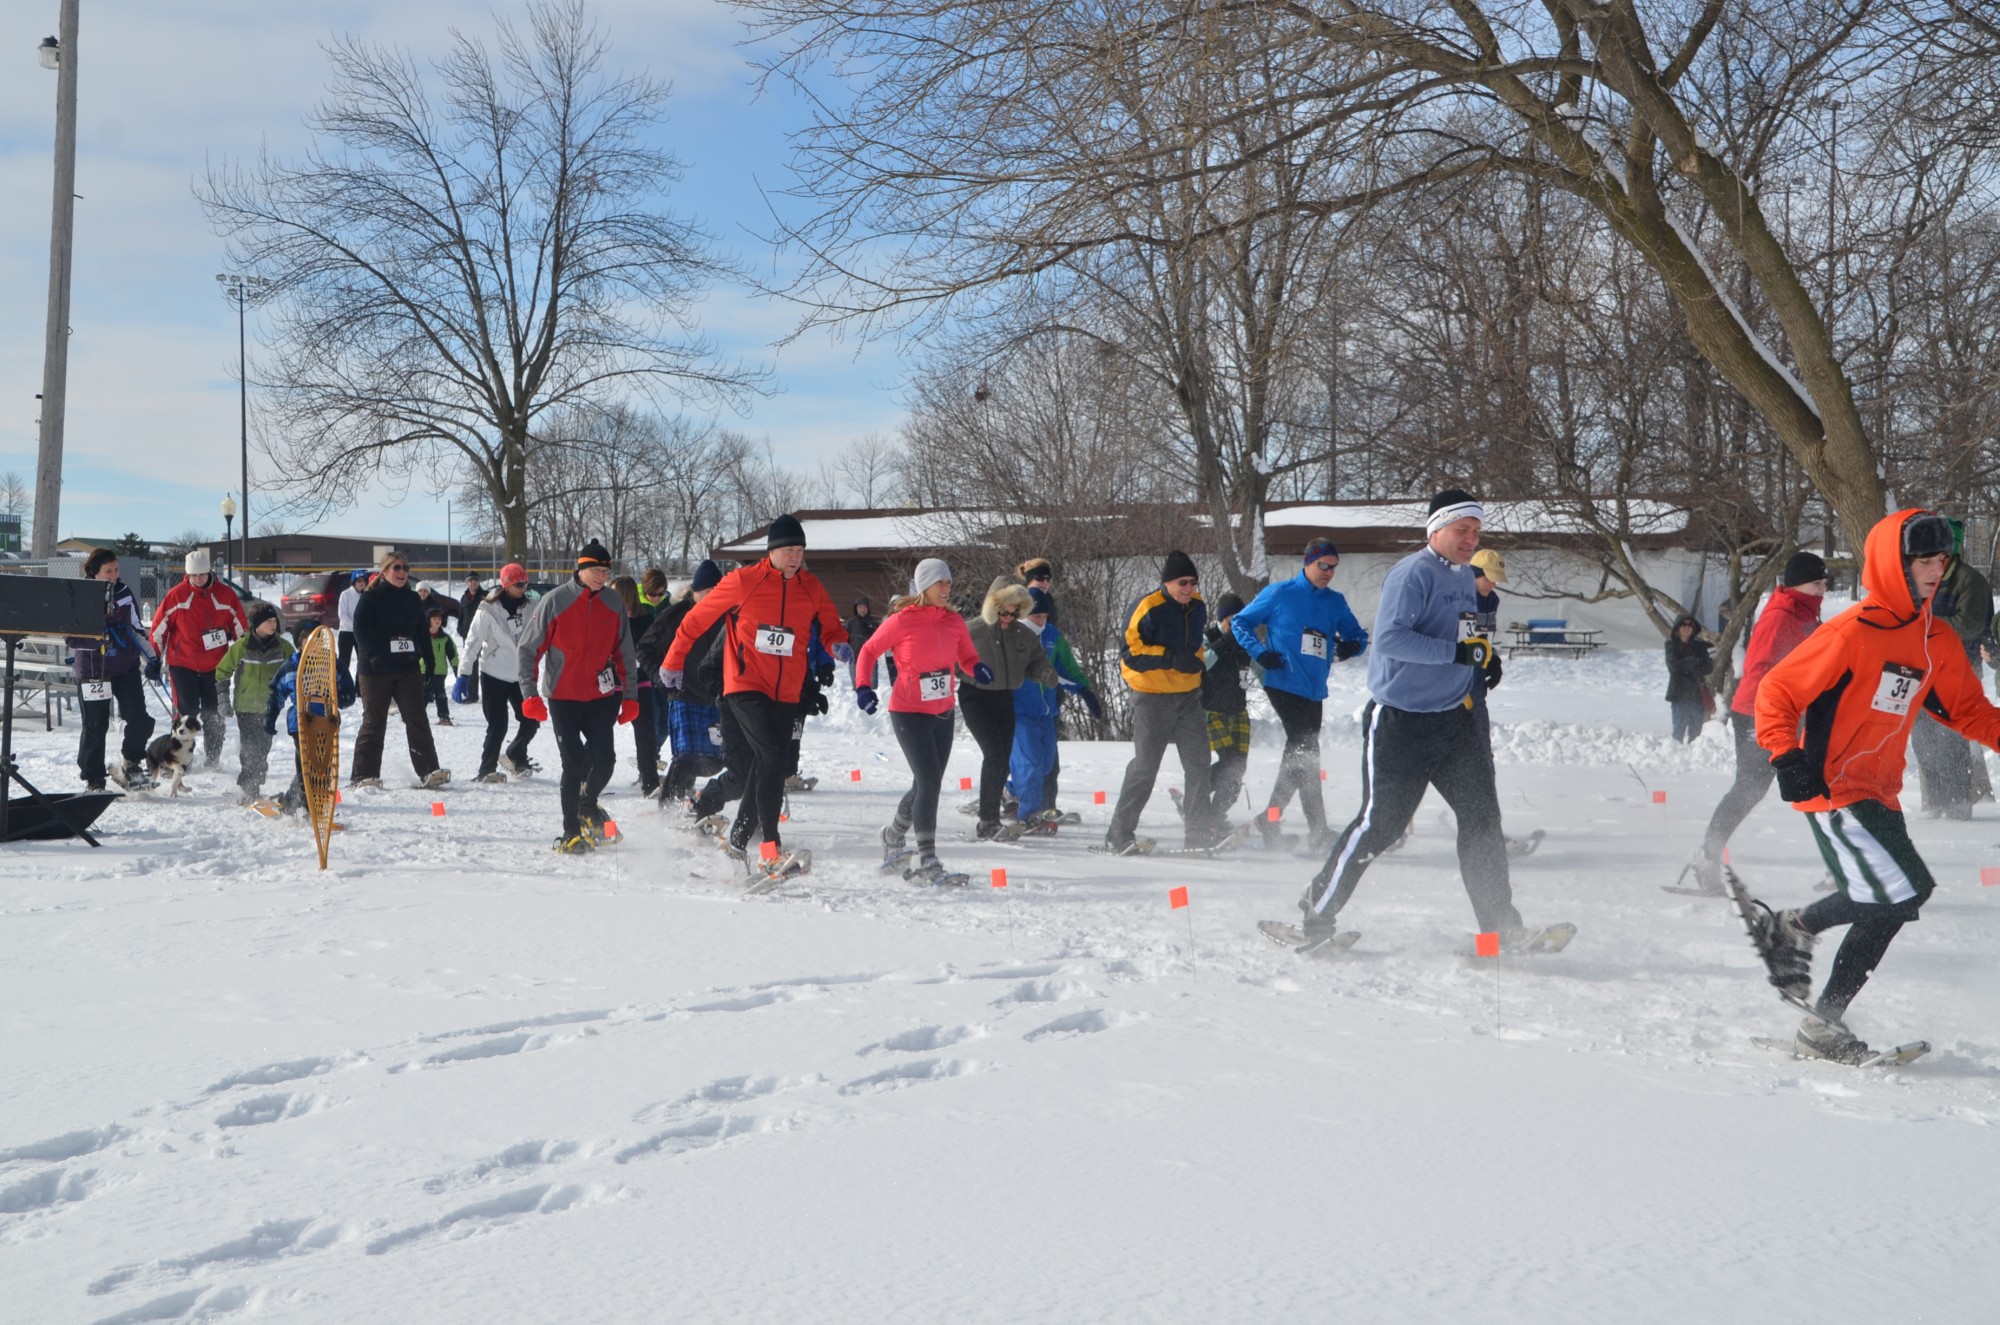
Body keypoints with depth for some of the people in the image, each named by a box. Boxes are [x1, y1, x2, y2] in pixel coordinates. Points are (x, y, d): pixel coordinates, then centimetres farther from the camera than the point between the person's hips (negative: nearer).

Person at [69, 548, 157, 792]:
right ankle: (93, 779, 14)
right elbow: (73, 637, -12)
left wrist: (151, 658, 15)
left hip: (127, 667, 4)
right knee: (95, 727, 2)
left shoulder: (124, 594, 8)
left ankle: (130, 763, 15)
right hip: (92, 670, -4)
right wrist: (103, 636, -25)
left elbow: (137, 629, 17)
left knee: (140, 720, -8)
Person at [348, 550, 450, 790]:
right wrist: (375, 657, -24)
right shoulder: (370, 599, -3)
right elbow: (360, 631, -12)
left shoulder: (412, 600, 13)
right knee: (373, 722, 0)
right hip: (375, 671, -4)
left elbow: (422, 632, 17)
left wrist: (427, 660, 6)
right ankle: (363, 776, 5)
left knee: (418, 719, 0)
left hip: (408, 669, 4)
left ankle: (428, 770, 1)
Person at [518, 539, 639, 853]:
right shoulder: (555, 601, -8)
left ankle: (588, 803, 25)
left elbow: (624, 653, 11)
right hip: (562, 698, -3)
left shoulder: (614, 604, 2)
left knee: (604, 758, -6)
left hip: (603, 696, 3)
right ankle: (571, 832, 8)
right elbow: (528, 648, -4)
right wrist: (530, 693, -9)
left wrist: (630, 695, 9)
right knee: (574, 764, -5)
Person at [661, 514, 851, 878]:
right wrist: (673, 663, 12)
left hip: (786, 694, 5)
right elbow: (697, 619, 5)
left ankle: (739, 841, 26)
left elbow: (830, 627, 14)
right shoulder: (743, 582, -5)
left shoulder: (811, 587, 7)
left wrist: (838, 644, -11)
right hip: (746, 687, -5)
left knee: (767, 765, 9)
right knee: (774, 755, -22)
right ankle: (770, 847, -23)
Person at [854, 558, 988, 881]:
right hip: (909, 713, -6)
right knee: (929, 781, -14)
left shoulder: (954, 622, 3)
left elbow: (967, 657, 12)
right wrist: (863, 686, -12)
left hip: (944, 713, 6)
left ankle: (895, 835, 40)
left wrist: (978, 669, -10)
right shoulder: (902, 621, -11)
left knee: (927, 784, 14)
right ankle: (926, 862, -10)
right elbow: (869, 651, 0)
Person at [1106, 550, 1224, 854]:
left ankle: (1200, 827, 12)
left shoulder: (1197, 606, 7)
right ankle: (1119, 834, 1)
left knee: (1198, 760, 3)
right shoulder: (1148, 608, -16)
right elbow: (1130, 652, -17)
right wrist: (1171, 659, -23)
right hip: (1152, 696, -7)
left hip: (1189, 695, 7)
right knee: (1145, 765, -6)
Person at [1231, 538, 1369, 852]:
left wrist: (1352, 646, -7)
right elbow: (1240, 623, 5)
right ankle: (1318, 832, -12)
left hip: (1314, 690, 6)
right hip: (1283, 684, -6)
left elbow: (1358, 635, 18)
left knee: (1300, 753, 13)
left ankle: (1271, 820, 28)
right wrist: (1260, 653, -10)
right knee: (1305, 754, -12)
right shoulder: (1279, 594, 0)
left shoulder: (1336, 602, 13)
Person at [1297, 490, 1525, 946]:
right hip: (1399, 722, -8)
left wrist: (1484, 655, 7)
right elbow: (1389, 638, -25)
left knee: (1481, 815, 2)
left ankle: (1499, 926, 10)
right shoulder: (1413, 573, -13)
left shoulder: (1465, 576, 15)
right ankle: (1315, 915, 11)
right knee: (1379, 823, -3)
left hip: (1454, 720, 8)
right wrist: (1457, 653, -28)